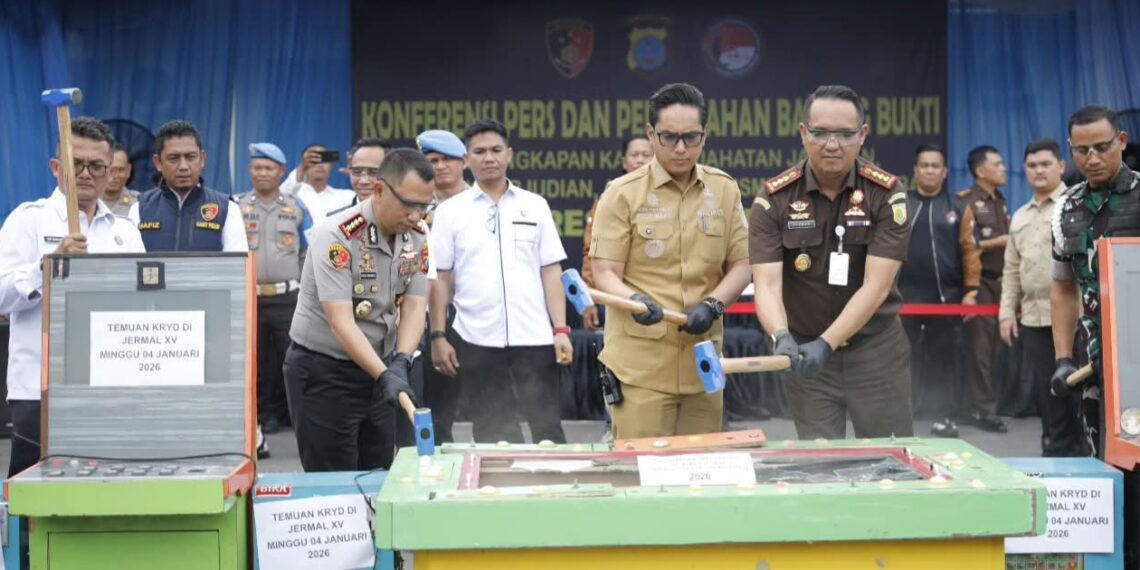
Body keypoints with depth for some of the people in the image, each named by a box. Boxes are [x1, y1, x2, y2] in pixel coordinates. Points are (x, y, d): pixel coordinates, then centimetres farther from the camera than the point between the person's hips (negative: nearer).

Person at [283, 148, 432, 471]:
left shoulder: (416, 238, 0)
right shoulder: (337, 236, -21)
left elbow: (413, 308, -2)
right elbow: (341, 322, -26)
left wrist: (400, 361, -20)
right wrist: (384, 375, -35)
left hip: (377, 368, 6)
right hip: (322, 371, -6)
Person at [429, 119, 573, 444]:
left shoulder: (535, 206, 8)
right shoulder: (450, 211, 6)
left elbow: (551, 272, 7)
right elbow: (440, 278, 5)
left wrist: (561, 330, -1)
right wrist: (438, 336, -1)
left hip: (535, 338, 1)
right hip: (476, 341, 0)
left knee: (548, 429, 3)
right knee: (491, 436, 7)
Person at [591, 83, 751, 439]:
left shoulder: (725, 189, 9)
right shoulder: (623, 193, -3)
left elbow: (740, 265, 11)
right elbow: (605, 274, -4)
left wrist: (712, 304, -8)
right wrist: (634, 300, -25)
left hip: (703, 360, 4)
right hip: (640, 365, -4)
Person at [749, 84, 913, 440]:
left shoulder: (886, 194, -9)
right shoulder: (774, 199, -8)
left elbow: (875, 287, -16)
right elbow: (767, 284, -16)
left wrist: (826, 343, -27)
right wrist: (782, 338, -35)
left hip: (876, 349, 0)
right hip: (805, 350, 0)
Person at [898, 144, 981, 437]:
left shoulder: (958, 209, 7)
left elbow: (970, 251, 3)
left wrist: (971, 290, -4)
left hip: (947, 297, 0)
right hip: (905, 297, 0)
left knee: (944, 359, 5)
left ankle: (945, 416, 12)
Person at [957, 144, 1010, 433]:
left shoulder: (1000, 202, 18)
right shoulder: (968, 203, -7)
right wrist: (1002, 241, -13)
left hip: (1000, 281, 8)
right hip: (980, 281, -8)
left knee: (992, 346, 7)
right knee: (981, 345, -6)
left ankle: (969, 408, 13)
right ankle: (984, 409, -2)